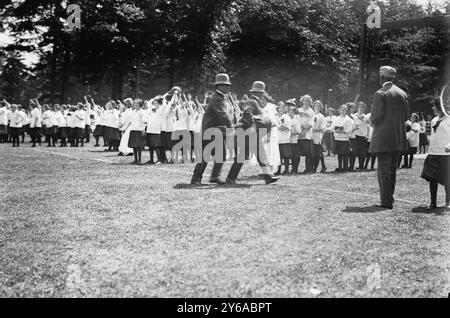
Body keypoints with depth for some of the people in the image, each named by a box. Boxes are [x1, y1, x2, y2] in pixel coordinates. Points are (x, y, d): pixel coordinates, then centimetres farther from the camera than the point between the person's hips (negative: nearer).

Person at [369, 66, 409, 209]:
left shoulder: (380, 94, -11)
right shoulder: (402, 93, 8)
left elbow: (376, 116, -15)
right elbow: (406, 116, 10)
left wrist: (372, 120, 6)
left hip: (383, 137, -6)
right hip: (398, 138, 7)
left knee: (384, 169, -3)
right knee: (392, 169, 15)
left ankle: (386, 201, -3)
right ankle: (389, 198, 22)